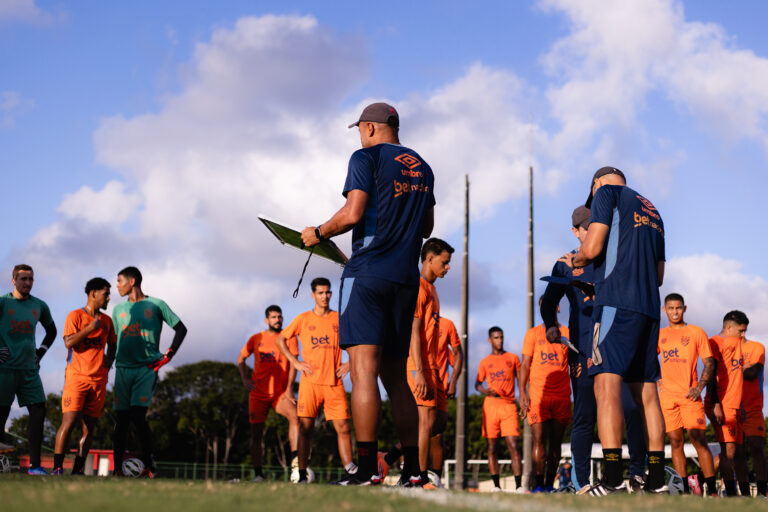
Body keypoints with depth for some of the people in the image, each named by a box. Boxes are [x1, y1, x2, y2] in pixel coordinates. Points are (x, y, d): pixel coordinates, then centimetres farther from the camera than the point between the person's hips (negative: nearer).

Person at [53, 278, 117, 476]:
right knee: (69, 421, -15)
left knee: (89, 427, 2)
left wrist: (109, 360, 12)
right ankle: (57, 468, -10)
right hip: (77, 376, -5)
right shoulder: (75, 316, 1)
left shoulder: (107, 320, 17)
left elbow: (112, 344, 30)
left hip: (99, 379, 5)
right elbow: (69, 342, -11)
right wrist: (91, 328, -16)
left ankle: (78, 470, 5)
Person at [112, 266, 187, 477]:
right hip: (123, 369, 4)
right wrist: (108, 361, 10)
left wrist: (167, 356, -2)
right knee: (122, 418, 1)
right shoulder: (119, 309, 15)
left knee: (138, 415, -16)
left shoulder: (156, 305, 3)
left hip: (147, 369, -4)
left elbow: (181, 329, 5)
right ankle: (117, 468, 3)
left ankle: (149, 465, -7)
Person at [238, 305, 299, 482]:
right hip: (258, 393, 2)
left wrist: (289, 388, -10)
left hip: (281, 392, -1)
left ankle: (295, 461, -31)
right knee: (256, 433, -1)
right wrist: (245, 379, 4)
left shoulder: (289, 337, 3)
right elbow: (241, 358, 19)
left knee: (295, 416, -28)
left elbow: (293, 363, -1)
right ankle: (258, 473, 8)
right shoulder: (256, 339, 8)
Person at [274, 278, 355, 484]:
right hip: (310, 381, -1)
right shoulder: (303, 319, 7)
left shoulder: (340, 319, 9)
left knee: (343, 427, -4)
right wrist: (295, 362, 3)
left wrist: (350, 363, 5)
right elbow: (280, 340, 12)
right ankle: (302, 475, -2)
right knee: (306, 427, -4)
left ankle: (350, 471, -2)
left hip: (334, 382, 1)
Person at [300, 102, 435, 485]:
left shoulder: (367, 157, -2)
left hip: (368, 271, -7)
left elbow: (353, 213, -13)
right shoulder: (422, 167, 19)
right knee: (395, 374, 10)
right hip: (406, 277, 7)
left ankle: (367, 468, -19)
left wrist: (318, 233, 2)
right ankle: (412, 470, 7)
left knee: (363, 367, -12)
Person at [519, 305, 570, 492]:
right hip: (538, 394, -2)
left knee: (555, 442, 3)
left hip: (562, 396, 2)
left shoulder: (567, 333, 12)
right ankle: (539, 485, -12)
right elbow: (525, 365, 7)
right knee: (539, 439, -10)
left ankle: (549, 485, 8)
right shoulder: (533, 333, 10)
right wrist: (522, 392, -5)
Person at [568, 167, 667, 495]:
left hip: (617, 302, -8)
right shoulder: (652, 212, 27)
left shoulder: (607, 192, 6)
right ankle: (657, 482, 4)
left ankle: (613, 479, -25)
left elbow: (592, 249, -6)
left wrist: (575, 261, 15)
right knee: (646, 394, 7)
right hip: (649, 308, 8)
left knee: (606, 385, -14)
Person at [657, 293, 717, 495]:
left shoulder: (697, 332, 7)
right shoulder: (660, 335, 15)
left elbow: (709, 363, 3)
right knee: (675, 441, 2)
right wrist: (655, 379, 7)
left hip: (689, 395, -3)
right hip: (667, 395, 3)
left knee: (699, 439, -11)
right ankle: (684, 490, 5)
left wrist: (699, 388, -10)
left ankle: (712, 490, -11)